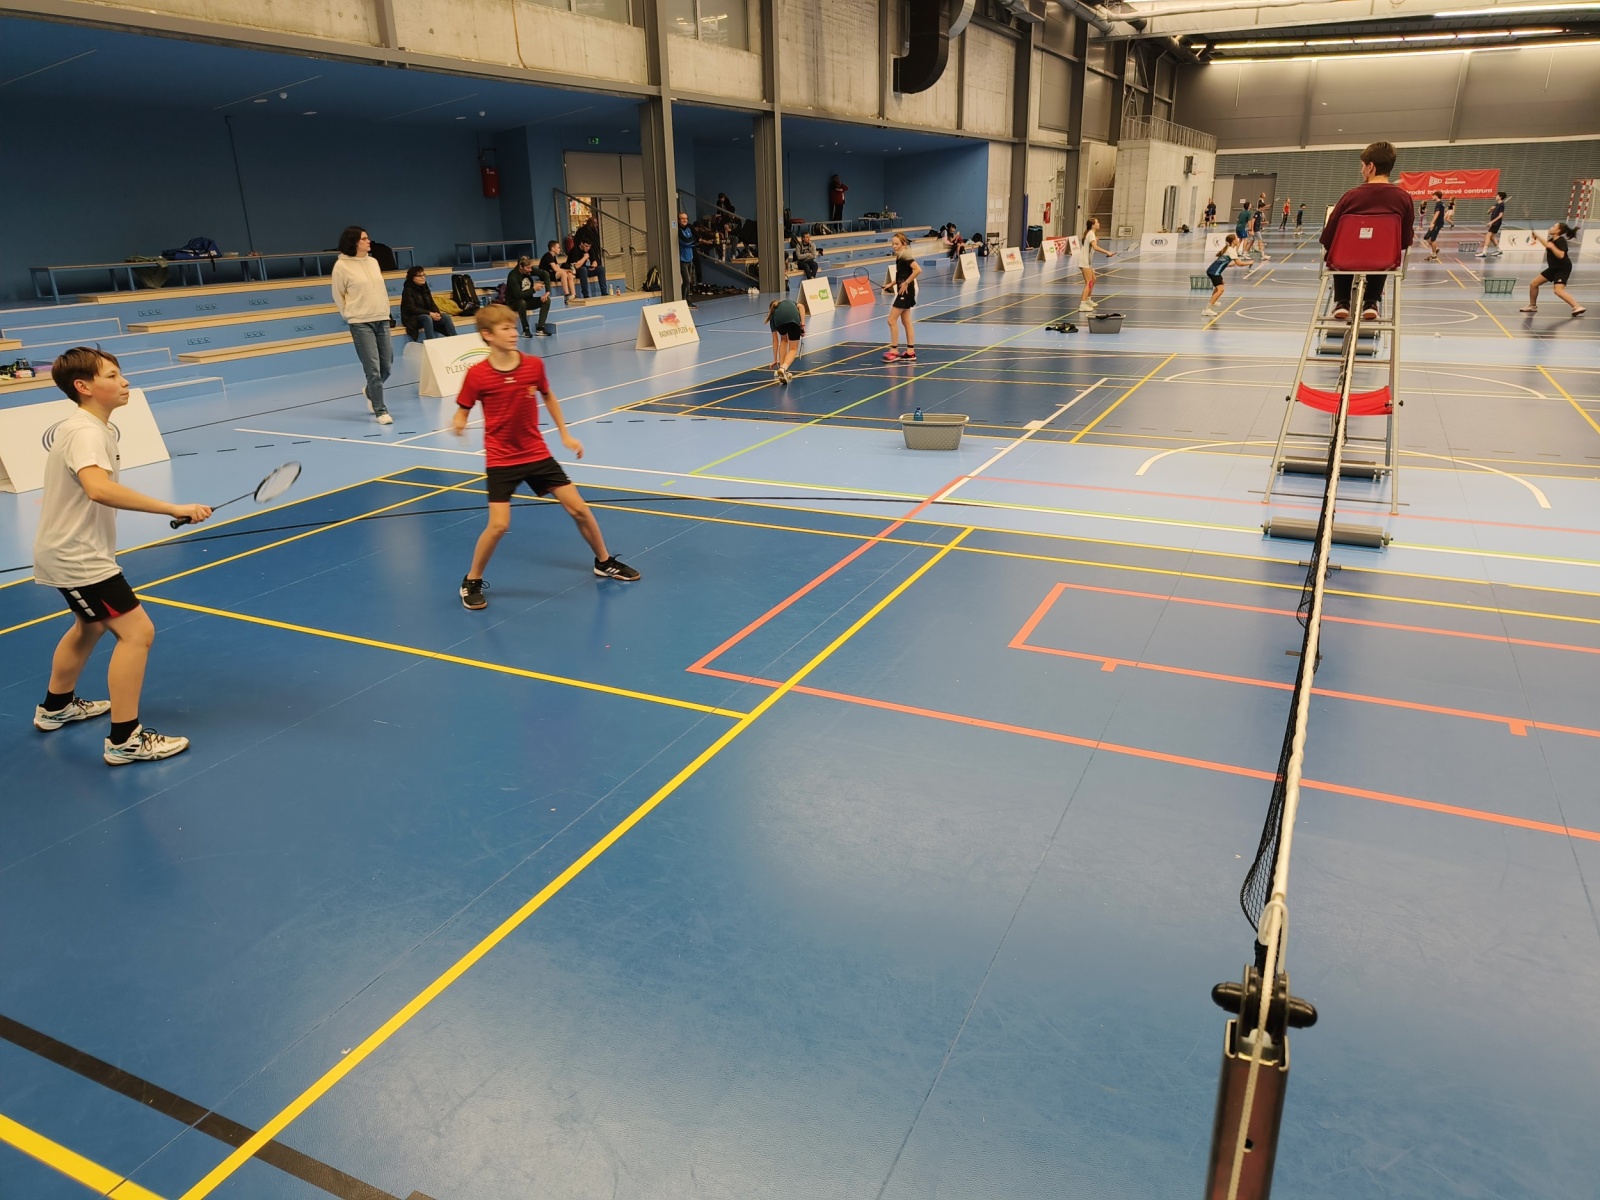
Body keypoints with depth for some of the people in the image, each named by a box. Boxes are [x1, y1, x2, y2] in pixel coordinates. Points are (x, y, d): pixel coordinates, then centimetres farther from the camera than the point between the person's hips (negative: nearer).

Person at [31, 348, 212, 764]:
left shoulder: (86, 427, 9)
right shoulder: (86, 433, -24)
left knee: (91, 625, 30)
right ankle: (125, 739, -10)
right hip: (77, 557, -11)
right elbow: (99, 489, -43)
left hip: (73, 552, 11)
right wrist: (173, 508, -47)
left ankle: (56, 706, 49)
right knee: (137, 631, -14)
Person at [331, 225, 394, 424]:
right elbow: (338, 297, 1)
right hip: (360, 324, -6)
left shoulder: (373, 261, 9)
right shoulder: (341, 265, -7)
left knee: (387, 365, 10)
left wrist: (384, 310, 13)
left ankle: (371, 392, 39)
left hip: (382, 320, 6)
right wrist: (352, 315, 5)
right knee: (373, 369, -7)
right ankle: (381, 411, 1)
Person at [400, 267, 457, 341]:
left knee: (446, 317, -16)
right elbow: (411, 309, -18)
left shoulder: (424, 288, 12)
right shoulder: (408, 290, -8)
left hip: (428, 316, 6)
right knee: (427, 318, -38)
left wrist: (437, 313, -13)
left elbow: (432, 304, 10)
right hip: (412, 319, -6)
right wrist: (429, 313, -26)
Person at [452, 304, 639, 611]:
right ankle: (472, 581, 10)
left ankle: (604, 562, 26)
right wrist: (458, 424, -28)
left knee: (578, 508, 3)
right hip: (501, 460, -3)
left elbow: (548, 396, 14)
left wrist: (564, 433, 16)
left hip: (537, 453, 3)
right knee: (498, 525, -14)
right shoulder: (476, 374, -14)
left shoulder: (534, 364, -5)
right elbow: (462, 411, -4)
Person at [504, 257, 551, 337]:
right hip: (514, 303, -6)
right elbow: (519, 295, -34)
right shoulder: (513, 277, -26)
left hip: (527, 299, 7)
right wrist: (534, 289, -28)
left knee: (546, 300, -13)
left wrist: (547, 292, -16)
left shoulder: (529, 270, -9)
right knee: (522, 302, -39)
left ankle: (540, 328, -18)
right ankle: (525, 329, -26)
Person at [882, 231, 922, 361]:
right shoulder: (899, 256, 10)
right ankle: (910, 352, 15)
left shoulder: (905, 255, -16)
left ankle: (894, 351, -1)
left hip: (906, 292, -10)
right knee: (906, 322, 11)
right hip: (903, 292, 10)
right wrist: (891, 284, 8)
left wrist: (906, 283, -23)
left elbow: (918, 270, -28)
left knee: (892, 320, -7)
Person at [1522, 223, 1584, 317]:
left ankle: (1578, 307, -25)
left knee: (1558, 290, -26)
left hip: (1563, 269, -9)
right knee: (1533, 284, 11)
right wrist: (1537, 236, 27)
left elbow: (1561, 255, -33)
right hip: (1553, 268, 9)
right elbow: (1547, 245, 31)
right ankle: (1532, 306, 28)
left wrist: (1552, 247, -33)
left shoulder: (1561, 241, -20)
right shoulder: (1552, 239, 5)